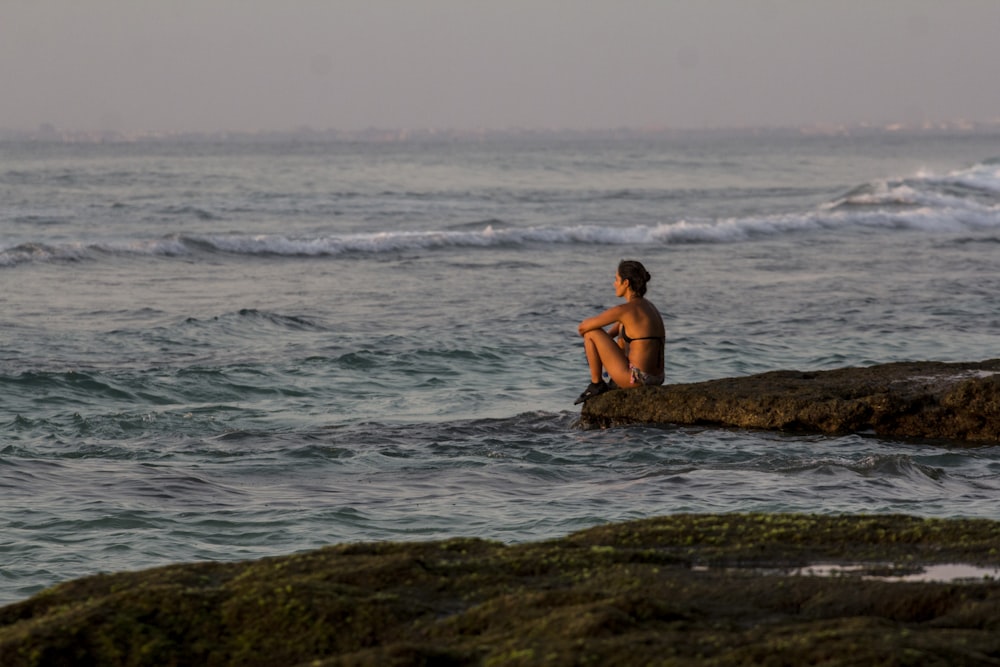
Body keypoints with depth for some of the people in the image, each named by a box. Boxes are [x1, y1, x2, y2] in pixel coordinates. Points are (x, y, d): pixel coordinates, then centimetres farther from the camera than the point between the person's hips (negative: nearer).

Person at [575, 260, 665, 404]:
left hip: (635, 380, -8)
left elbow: (583, 327, -3)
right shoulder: (648, 306, 13)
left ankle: (596, 385, 13)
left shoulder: (624, 310, -13)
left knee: (591, 332, 3)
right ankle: (613, 385, 43)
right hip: (656, 380, 8)